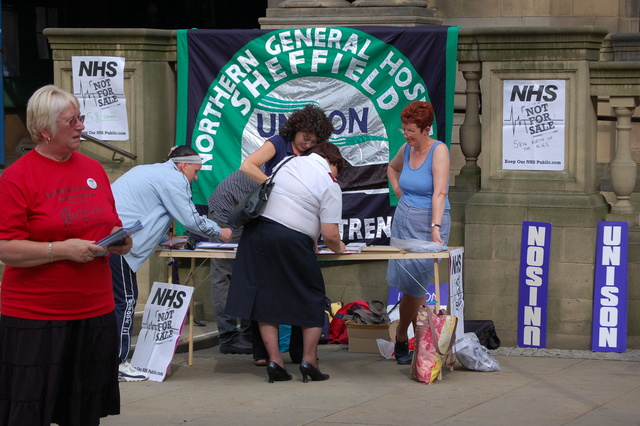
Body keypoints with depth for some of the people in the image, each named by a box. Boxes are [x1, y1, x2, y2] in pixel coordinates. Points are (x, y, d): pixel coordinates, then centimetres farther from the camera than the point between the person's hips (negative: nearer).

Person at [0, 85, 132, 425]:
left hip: (95, 311, 6)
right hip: (35, 319, -6)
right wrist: (62, 249, -20)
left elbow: (110, 227, 23)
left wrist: (120, 241, 1)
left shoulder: (93, 169, 12)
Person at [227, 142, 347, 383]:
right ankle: (309, 359, 8)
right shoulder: (330, 185, -2)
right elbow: (330, 235, -8)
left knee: (266, 299, 10)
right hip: (292, 240, -5)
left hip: (257, 230, 5)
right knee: (312, 300, 12)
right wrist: (338, 248, 15)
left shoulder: (292, 163, 15)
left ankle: (274, 360, 8)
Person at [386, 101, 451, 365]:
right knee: (405, 282, 2)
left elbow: (440, 192, -24)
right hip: (403, 219, 6)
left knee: (414, 285, -7)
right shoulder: (406, 150, 6)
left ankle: (401, 339, 6)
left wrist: (435, 228, -34)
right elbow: (392, 168, 31)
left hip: (428, 222, -6)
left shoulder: (438, 150, -14)